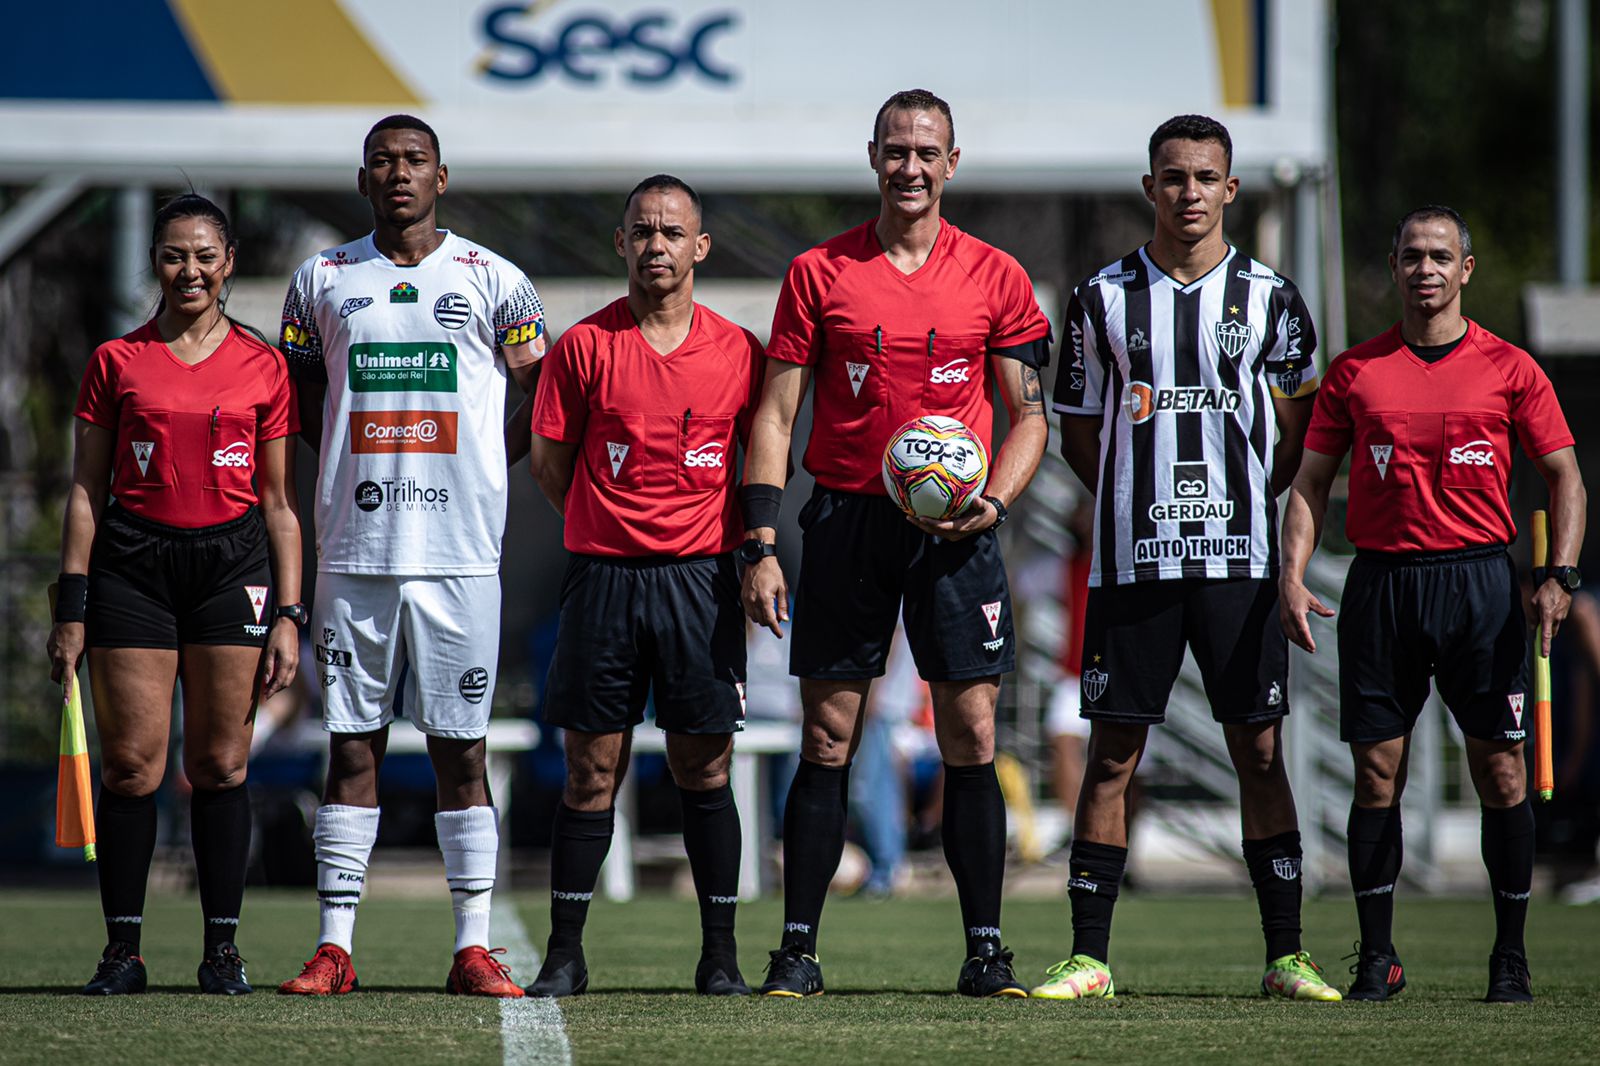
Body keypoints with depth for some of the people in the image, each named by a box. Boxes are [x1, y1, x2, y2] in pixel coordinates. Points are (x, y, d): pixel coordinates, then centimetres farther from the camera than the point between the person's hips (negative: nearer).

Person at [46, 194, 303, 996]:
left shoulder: (261, 366, 8)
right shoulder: (117, 362, 7)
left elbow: (279, 502, 9)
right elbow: (86, 490, 8)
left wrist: (288, 613, 3)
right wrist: (72, 606, 1)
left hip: (232, 563, 0)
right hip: (134, 562, 0)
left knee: (219, 763, -2)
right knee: (130, 762, -4)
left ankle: (222, 948, 5)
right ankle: (122, 949, 2)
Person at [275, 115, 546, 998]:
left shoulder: (491, 280, 4)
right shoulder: (322, 280, 9)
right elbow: (299, 406, 18)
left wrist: (461, 469, 5)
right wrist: (366, 467, 6)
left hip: (458, 551, -1)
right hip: (354, 550, 1)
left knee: (460, 750, 0)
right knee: (352, 746, 2)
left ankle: (474, 948, 3)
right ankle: (334, 947, 4)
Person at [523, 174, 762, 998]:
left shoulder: (737, 352, 4)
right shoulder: (584, 347, 1)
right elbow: (549, 461, 7)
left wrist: (742, 541, 6)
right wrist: (610, 530, 6)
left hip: (701, 579, 0)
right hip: (602, 578, 0)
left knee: (704, 768, 1)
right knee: (592, 769, 1)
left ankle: (719, 954, 7)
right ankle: (565, 953, 7)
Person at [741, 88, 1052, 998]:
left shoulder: (994, 276, 5)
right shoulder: (820, 274, 4)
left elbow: (1029, 414, 9)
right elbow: (776, 413, 4)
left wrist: (995, 502, -9)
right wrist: (762, 545, -4)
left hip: (956, 532, 0)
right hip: (847, 518, 0)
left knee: (972, 739, -2)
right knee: (827, 742, 0)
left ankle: (986, 950, 4)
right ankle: (799, 950, 4)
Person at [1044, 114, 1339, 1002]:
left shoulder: (1269, 299, 5)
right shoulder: (1103, 299, 6)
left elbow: (1297, 436, 13)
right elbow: (1078, 434, 12)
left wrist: (1248, 504, 4)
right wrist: (1143, 502, 5)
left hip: (1240, 560, 0)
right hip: (1132, 559, 0)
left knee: (1260, 752, 1)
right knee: (1112, 754, 0)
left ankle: (1285, 956, 5)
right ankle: (1088, 957, 3)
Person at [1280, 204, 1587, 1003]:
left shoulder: (1508, 369, 5)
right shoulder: (1355, 370, 9)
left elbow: (1563, 473, 6)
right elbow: (1312, 479, 10)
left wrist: (1560, 576, -7)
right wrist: (1292, 576, -2)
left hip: (1480, 581, -1)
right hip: (1380, 581, 1)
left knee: (1501, 772, -2)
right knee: (1376, 775, 0)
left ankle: (1511, 956, 5)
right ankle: (1376, 957, 7)